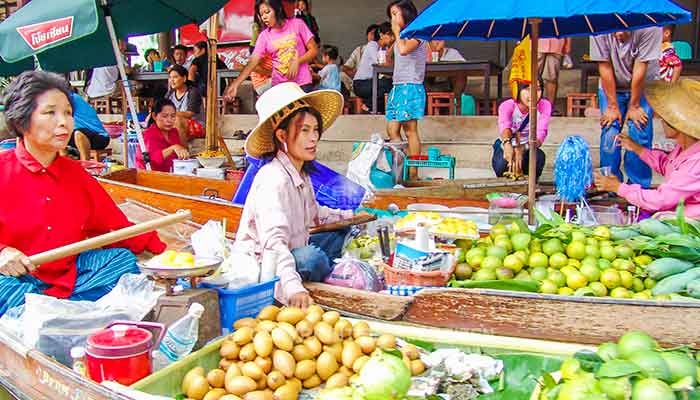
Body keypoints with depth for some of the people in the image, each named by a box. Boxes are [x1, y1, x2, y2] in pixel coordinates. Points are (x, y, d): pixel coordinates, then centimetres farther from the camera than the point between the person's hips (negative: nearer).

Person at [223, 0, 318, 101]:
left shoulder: (297, 24, 0)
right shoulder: (264, 36, 3)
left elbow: (314, 50, 1)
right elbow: (253, 61, -6)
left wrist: (297, 61, -16)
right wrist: (235, 84, -19)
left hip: (303, 84, -1)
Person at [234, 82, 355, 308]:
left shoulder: (301, 174, 5)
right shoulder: (273, 180, -27)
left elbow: (313, 213, 25)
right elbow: (273, 241, -40)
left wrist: (350, 216, 20)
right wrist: (293, 288, -52)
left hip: (289, 252, 10)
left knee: (339, 234, 17)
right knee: (311, 257, -34)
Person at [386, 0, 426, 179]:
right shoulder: (402, 36, 21)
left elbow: (404, 49, -23)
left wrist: (397, 31, -10)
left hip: (411, 87, -9)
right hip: (397, 87, 9)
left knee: (410, 130, -8)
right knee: (392, 129, 2)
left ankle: (413, 173, -6)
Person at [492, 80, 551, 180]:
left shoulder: (544, 106, -19)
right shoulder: (507, 106, -24)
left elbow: (540, 134, -32)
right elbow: (504, 126, -47)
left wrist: (522, 149, -54)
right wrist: (507, 143, -71)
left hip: (527, 148, 1)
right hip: (504, 145, -1)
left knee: (539, 157, -32)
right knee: (503, 162, -34)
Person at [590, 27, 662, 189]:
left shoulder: (648, 28, -29)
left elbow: (640, 68, -23)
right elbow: (605, 67, -19)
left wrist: (634, 106, -16)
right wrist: (612, 106, -15)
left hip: (642, 87, -1)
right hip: (610, 87, 1)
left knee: (640, 135, -8)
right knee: (609, 135, -7)